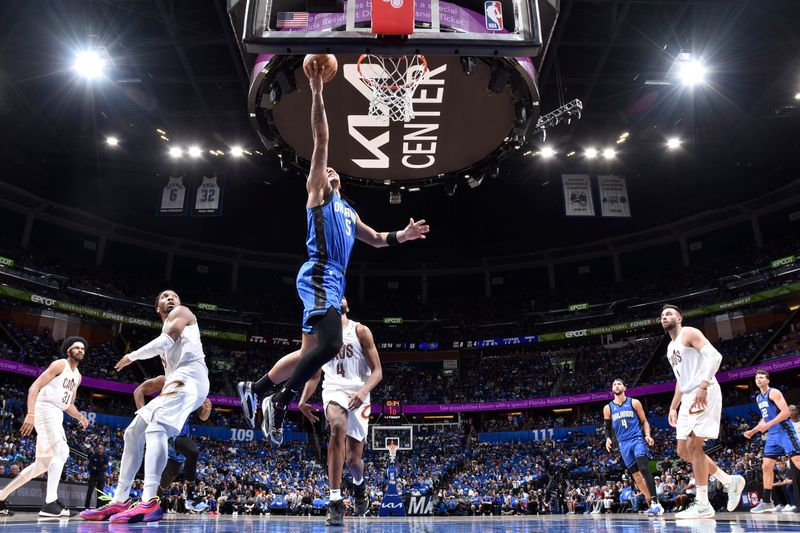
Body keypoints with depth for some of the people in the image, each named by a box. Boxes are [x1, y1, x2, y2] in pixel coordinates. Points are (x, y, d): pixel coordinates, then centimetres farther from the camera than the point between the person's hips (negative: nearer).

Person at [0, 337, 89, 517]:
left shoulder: (77, 376, 20)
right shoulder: (60, 364, -6)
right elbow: (34, 387, -15)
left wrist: (80, 417, 6)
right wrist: (30, 414, -26)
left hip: (56, 415, 10)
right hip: (45, 410, -10)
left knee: (43, 463, 12)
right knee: (61, 451, -21)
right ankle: (50, 503, -24)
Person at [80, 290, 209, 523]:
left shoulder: (181, 312, 7)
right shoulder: (168, 327, 34)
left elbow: (165, 341, -12)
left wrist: (133, 356, 0)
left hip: (188, 378, -10)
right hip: (176, 380, 10)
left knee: (156, 426, -30)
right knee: (133, 432, 11)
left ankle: (149, 503, -41)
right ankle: (120, 501, 12)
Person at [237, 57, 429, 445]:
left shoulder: (347, 210, 30)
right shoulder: (316, 188, 9)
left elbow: (375, 239, 36)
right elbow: (321, 139, 1)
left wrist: (402, 235, 19)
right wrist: (317, 92, -3)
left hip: (333, 281, 9)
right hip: (319, 275, -9)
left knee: (310, 353, 8)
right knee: (330, 344, -25)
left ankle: (254, 388, 21)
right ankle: (280, 401, -13)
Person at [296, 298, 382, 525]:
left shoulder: (360, 331, 1)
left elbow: (377, 371, -3)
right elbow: (315, 375, 18)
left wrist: (363, 391, -22)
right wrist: (303, 400, 3)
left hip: (357, 394, 0)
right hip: (333, 390, 1)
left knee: (353, 458, 2)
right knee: (338, 426, -35)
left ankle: (359, 483, 42)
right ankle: (336, 500, -31)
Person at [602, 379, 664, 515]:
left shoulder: (634, 403, 2)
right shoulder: (608, 408, 7)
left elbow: (644, 421, 6)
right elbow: (608, 427, 15)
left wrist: (647, 435, -10)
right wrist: (608, 438, -4)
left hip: (638, 439, -3)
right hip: (623, 444, 3)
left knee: (644, 469, -20)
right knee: (636, 475, 5)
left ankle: (655, 503, -20)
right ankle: (651, 502, 13)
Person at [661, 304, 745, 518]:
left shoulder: (689, 333, -4)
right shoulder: (671, 348, 23)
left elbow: (715, 356, -19)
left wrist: (703, 386, -30)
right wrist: (673, 407, 22)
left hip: (705, 394, -10)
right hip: (688, 398, 10)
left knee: (693, 446, -12)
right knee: (684, 450, 8)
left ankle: (702, 505, -5)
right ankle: (730, 481, 21)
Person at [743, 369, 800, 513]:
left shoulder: (774, 392, -8)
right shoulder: (758, 398, 18)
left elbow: (785, 412, -18)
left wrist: (768, 425, -23)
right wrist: (752, 431, 20)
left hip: (784, 431, -9)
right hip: (773, 435, 9)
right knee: (766, 466, 5)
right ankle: (767, 502, 9)